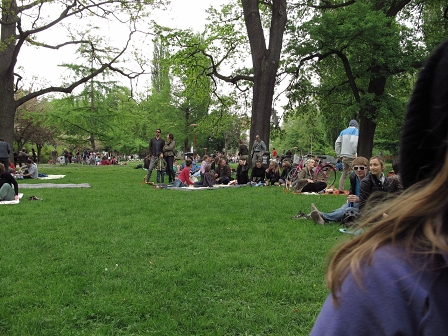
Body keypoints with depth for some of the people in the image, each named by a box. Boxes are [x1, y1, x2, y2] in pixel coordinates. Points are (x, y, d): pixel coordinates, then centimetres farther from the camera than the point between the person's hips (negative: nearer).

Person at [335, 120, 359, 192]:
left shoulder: (343, 132, 18)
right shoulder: (355, 131, -1)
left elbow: (337, 143, 14)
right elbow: (353, 142, -18)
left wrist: (339, 155, 16)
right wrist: (355, 154, -11)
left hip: (343, 156, 7)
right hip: (351, 156, -7)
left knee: (344, 173, 12)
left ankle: (341, 189, 10)